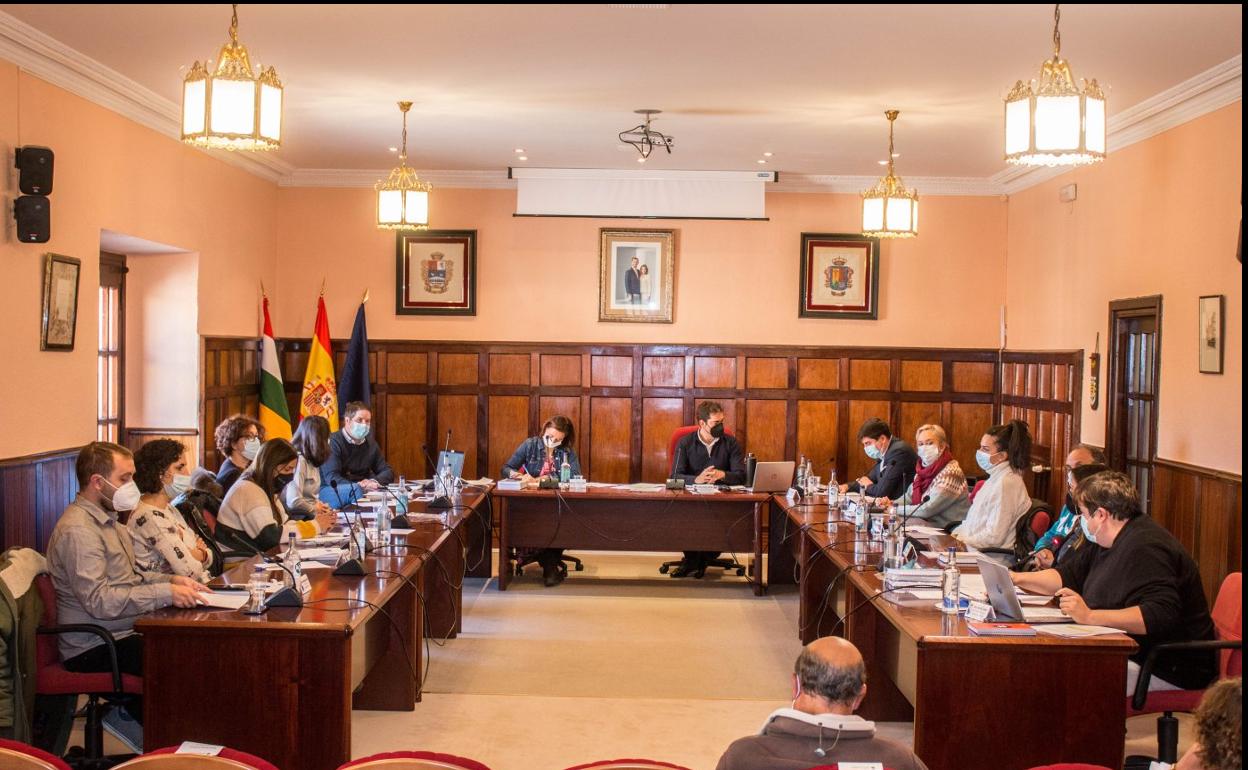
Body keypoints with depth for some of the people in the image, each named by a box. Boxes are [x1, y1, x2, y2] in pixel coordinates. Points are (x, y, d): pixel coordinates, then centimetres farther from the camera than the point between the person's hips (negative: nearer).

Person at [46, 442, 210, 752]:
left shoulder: (106, 519, 14)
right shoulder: (77, 529, -18)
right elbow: (99, 601, -26)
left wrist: (173, 580, 5)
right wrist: (166, 593, -26)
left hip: (122, 632, 10)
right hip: (95, 648, -10)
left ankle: (132, 711, 2)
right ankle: (130, 715, -3)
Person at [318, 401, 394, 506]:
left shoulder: (370, 443, 15)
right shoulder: (333, 442, -9)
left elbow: (388, 472, 15)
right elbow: (331, 478, -19)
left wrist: (374, 481, -8)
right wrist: (358, 486, -31)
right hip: (330, 490, -6)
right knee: (355, 489, -36)